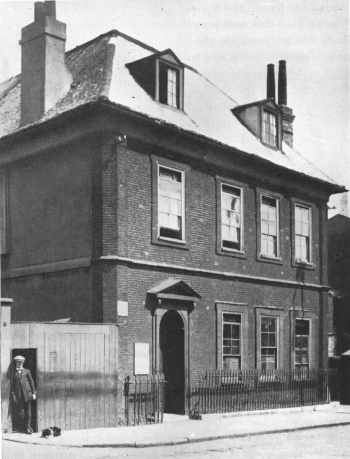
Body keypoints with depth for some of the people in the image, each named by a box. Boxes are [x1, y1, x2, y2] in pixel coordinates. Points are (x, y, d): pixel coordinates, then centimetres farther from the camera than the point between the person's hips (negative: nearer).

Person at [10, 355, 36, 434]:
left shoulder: (27, 371, 9)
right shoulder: (14, 373, 10)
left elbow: (31, 382, 8)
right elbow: (12, 384, 8)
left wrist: (34, 393, 3)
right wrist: (13, 394, -1)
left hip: (26, 392, 0)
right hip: (18, 394, 0)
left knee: (28, 410, 1)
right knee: (19, 411, -3)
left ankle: (28, 427, 9)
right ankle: (19, 428, 6)